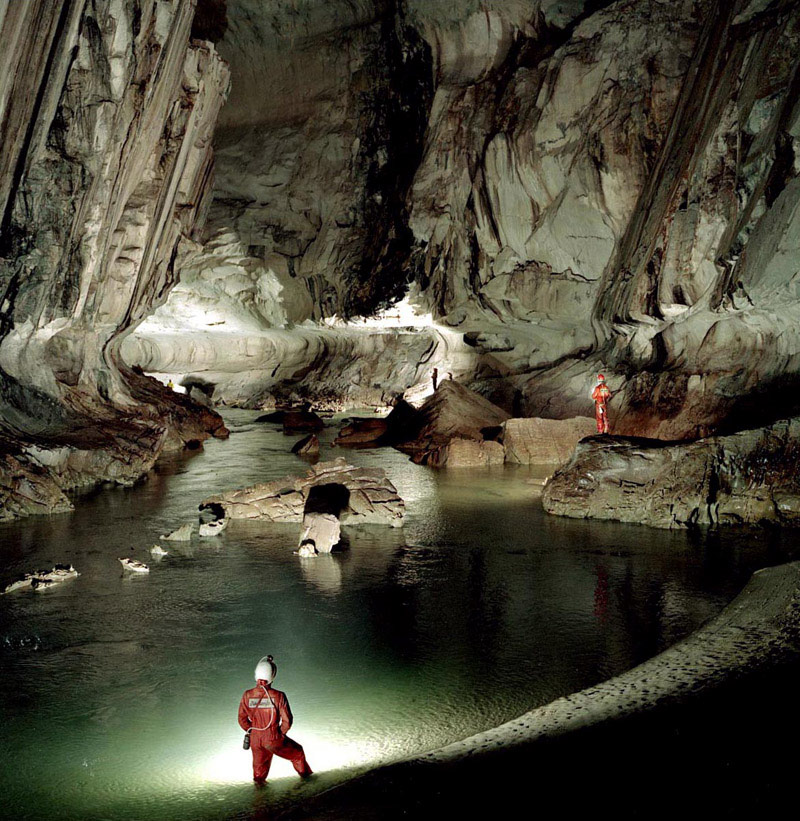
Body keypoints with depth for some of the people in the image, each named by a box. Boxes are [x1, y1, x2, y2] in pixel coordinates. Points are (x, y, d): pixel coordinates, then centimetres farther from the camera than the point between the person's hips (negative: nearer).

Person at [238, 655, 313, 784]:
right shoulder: (278, 696, -21)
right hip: (274, 739, -2)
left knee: (260, 765, 29)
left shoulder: (247, 695, -12)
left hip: (255, 738, 2)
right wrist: (281, 733, 5)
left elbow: (242, 719, -2)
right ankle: (304, 773, 45)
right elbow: (287, 721, -15)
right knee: (297, 752, 26)